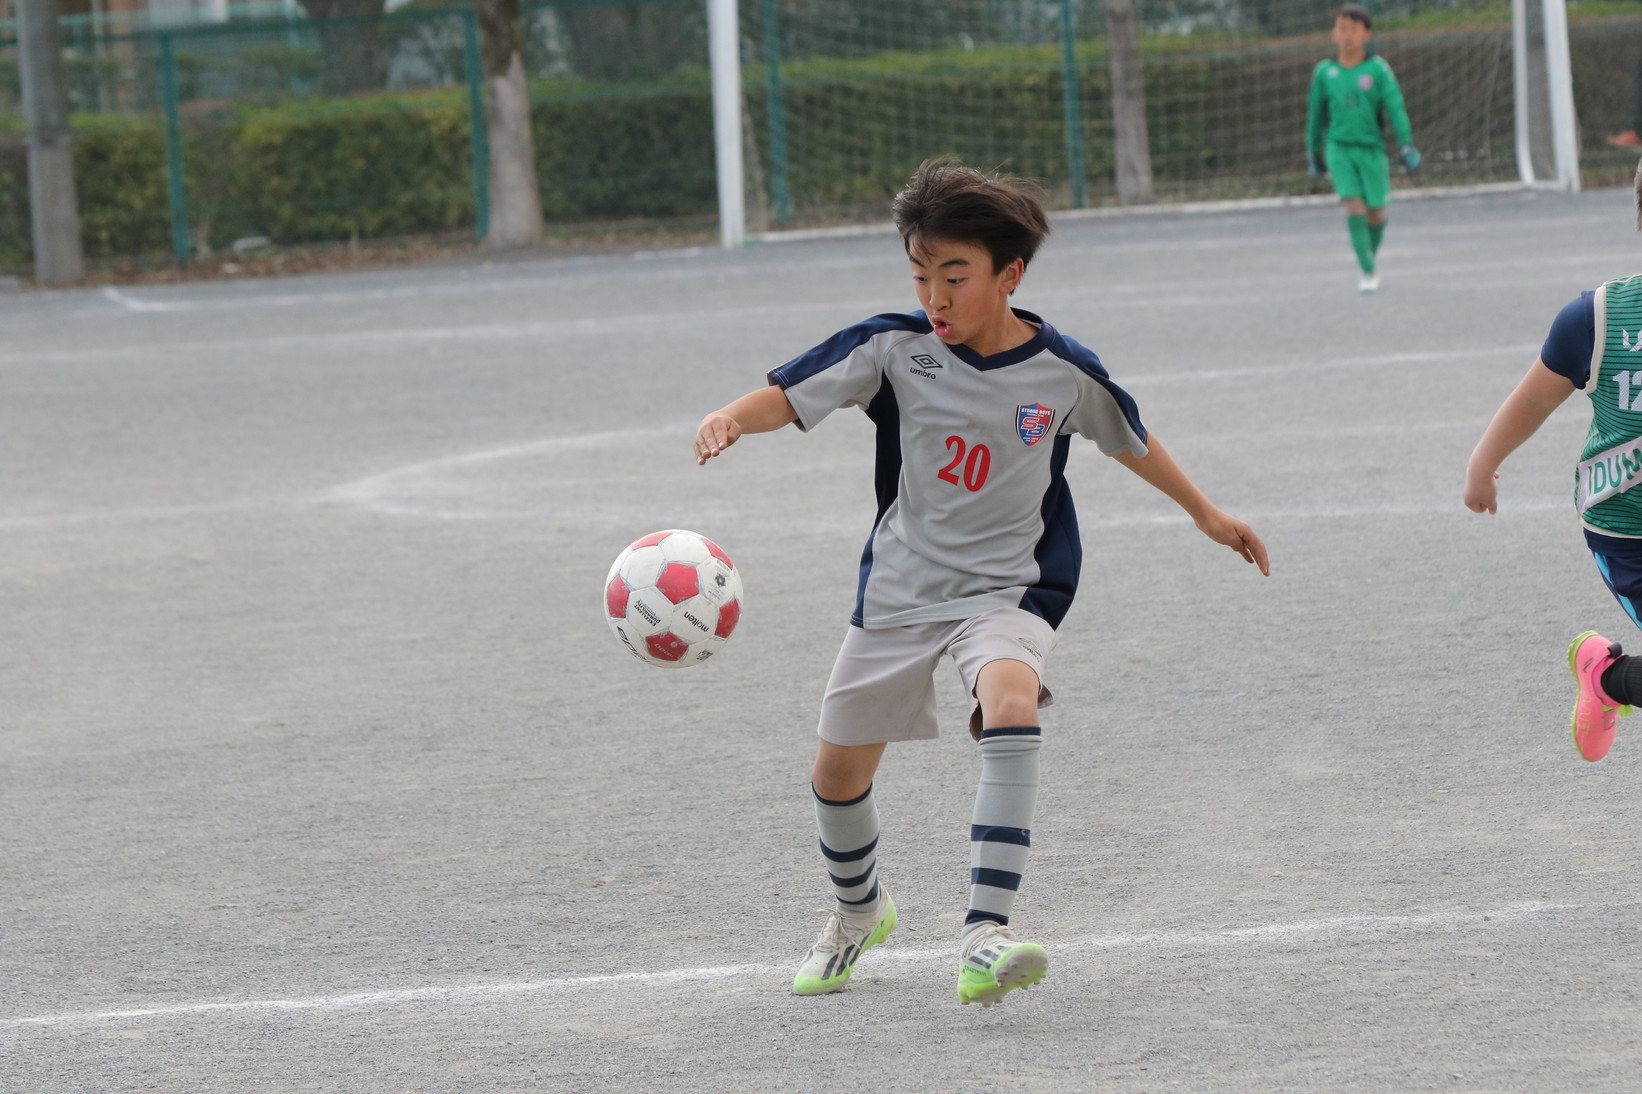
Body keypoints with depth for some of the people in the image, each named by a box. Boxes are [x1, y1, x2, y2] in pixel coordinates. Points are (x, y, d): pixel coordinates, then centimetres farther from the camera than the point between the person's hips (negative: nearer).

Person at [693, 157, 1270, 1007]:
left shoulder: (1063, 372, -8)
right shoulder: (895, 348, -11)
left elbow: (1131, 441, 11)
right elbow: (791, 395, -17)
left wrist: (1206, 514, 24)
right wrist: (731, 418, -40)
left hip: (1006, 592, -2)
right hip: (898, 590, 2)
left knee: (1011, 711, -33)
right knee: (838, 773, 11)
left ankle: (984, 938, -37)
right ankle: (858, 910, 45)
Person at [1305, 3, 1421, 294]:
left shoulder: (1378, 69, -6)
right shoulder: (1324, 72, 1)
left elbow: (1395, 108, -7)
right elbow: (1316, 114, 12)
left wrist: (1407, 146, -14)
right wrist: (1313, 152, 18)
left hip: (1371, 148, 0)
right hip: (1339, 147, 0)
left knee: (1376, 212, 5)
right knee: (1354, 207, -13)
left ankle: (1371, 256, 32)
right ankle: (1368, 271, -9)